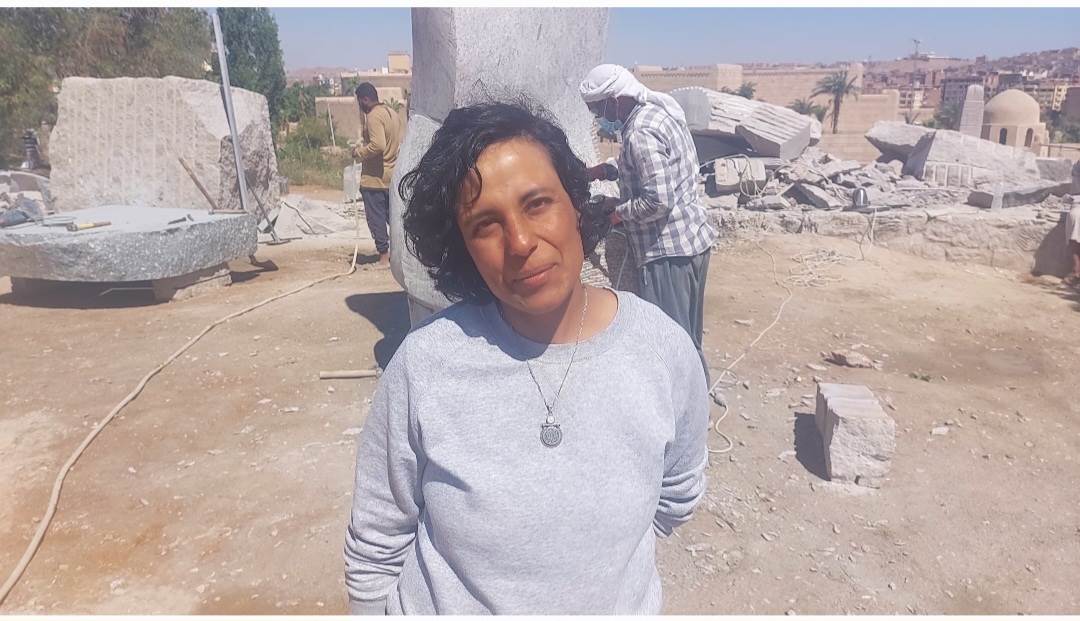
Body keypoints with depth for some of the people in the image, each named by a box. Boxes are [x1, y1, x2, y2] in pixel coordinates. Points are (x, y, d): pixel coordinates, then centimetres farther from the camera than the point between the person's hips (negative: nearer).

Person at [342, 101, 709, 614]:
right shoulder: (423, 363, -23)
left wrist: (602, 566, 5)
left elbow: (677, 495, 2)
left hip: (619, 604, 2)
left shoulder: (665, 349, -17)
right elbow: (374, 552, -11)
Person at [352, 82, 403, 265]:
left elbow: (378, 145, -27)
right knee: (393, 215, 16)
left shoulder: (373, 116, -16)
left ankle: (384, 256, 3)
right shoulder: (392, 113, 12)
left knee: (376, 218, 0)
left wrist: (358, 152, -13)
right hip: (392, 176, 9)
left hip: (374, 177, -9)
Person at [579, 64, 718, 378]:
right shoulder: (661, 110, 10)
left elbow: (657, 201, -26)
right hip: (696, 237, 10)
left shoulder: (640, 133, -21)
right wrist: (607, 170, 16)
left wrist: (619, 211, -10)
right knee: (688, 336, 22)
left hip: (668, 249, -10)